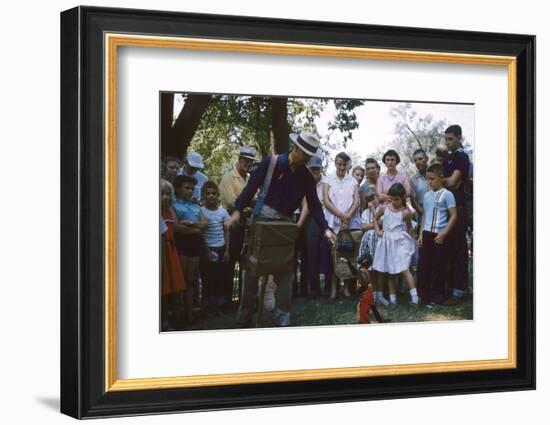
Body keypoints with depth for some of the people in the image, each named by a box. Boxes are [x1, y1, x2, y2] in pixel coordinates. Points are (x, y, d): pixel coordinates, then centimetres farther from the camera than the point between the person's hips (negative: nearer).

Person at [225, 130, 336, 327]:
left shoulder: (306, 177, 4)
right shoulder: (271, 163, -6)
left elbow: (314, 205, 4)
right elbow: (251, 186, -6)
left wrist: (325, 228, -9)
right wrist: (237, 211, -16)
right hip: (263, 218, -3)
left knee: (284, 272, 1)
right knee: (253, 268, 1)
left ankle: (282, 318, 7)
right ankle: (244, 316, 9)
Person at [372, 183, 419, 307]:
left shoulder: (405, 212, -7)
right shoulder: (384, 208, 3)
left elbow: (409, 227, 7)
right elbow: (375, 218, 20)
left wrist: (407, 235, -7)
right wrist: (378, 230, 9)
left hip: (400, 242, -4)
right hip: (387, 242, 5)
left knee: (404, 269, -15)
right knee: (390, 272, 10)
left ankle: (414, 298, -15)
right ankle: (392, 299, 17)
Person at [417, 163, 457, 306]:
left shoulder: (447, 195, -7)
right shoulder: (427, 195, 11)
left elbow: (453, 216, -10)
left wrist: (443, 234, -15)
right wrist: (421, 233, 10)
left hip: (439, 235, -6)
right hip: (427, 234, 6)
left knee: (439, 266, 1)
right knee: (423, 264, 5)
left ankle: (437, 296, 10)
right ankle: (423, 293, 14)